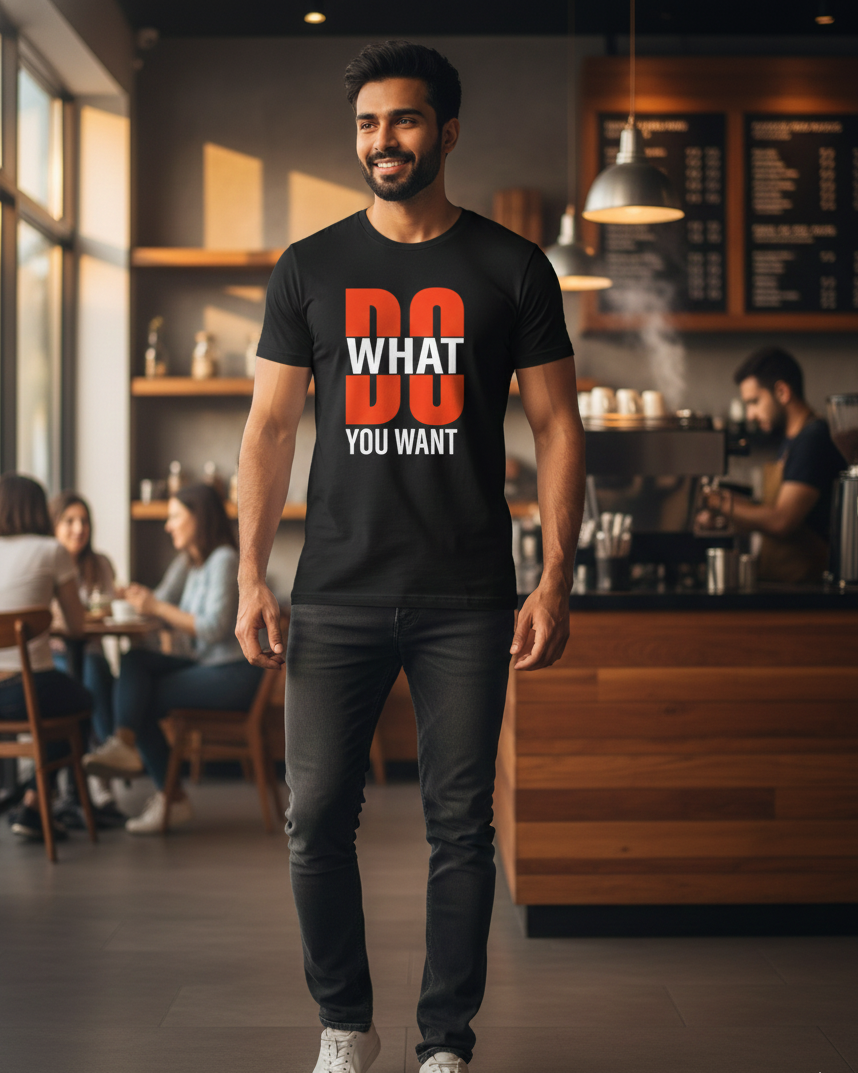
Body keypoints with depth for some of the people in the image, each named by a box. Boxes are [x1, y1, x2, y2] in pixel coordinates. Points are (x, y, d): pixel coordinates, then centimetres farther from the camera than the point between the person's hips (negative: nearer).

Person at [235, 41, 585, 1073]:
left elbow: (557, 425, 4)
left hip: (466, 602, -1)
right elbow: (270, 426, 7)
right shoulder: (309, 268, 7)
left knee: (461, 828, 3)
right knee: (317, 819, 2)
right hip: (337, 596, 1)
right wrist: (251, 577, 0)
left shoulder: (511, 269, 4)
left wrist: (556, 579, -5)